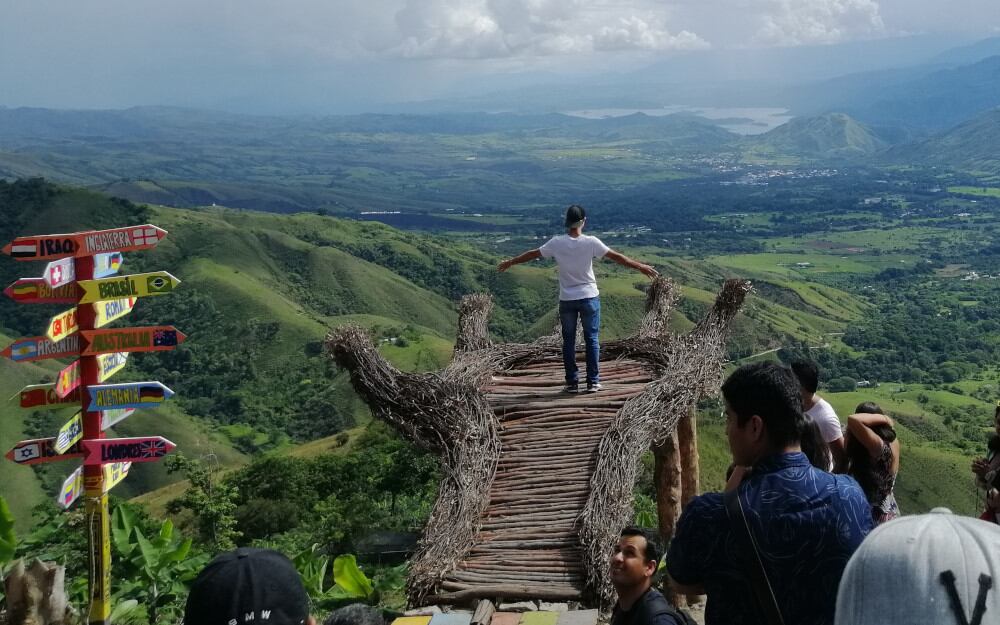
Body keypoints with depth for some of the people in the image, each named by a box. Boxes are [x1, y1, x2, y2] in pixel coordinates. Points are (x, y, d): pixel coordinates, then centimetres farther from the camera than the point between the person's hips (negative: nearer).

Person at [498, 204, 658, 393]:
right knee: (591, 339, 8)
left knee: (569, 341, 10)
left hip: (566, 300, 1)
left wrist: (510, 262, 20)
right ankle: (593, 382, 8)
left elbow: (533, 254, 5)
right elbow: (616, 257, -8)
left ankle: (572, 382, 12)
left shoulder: (557, 243, -6)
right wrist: (641, 267, 1)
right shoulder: (591, 242, -11)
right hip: (589, 297, -1)